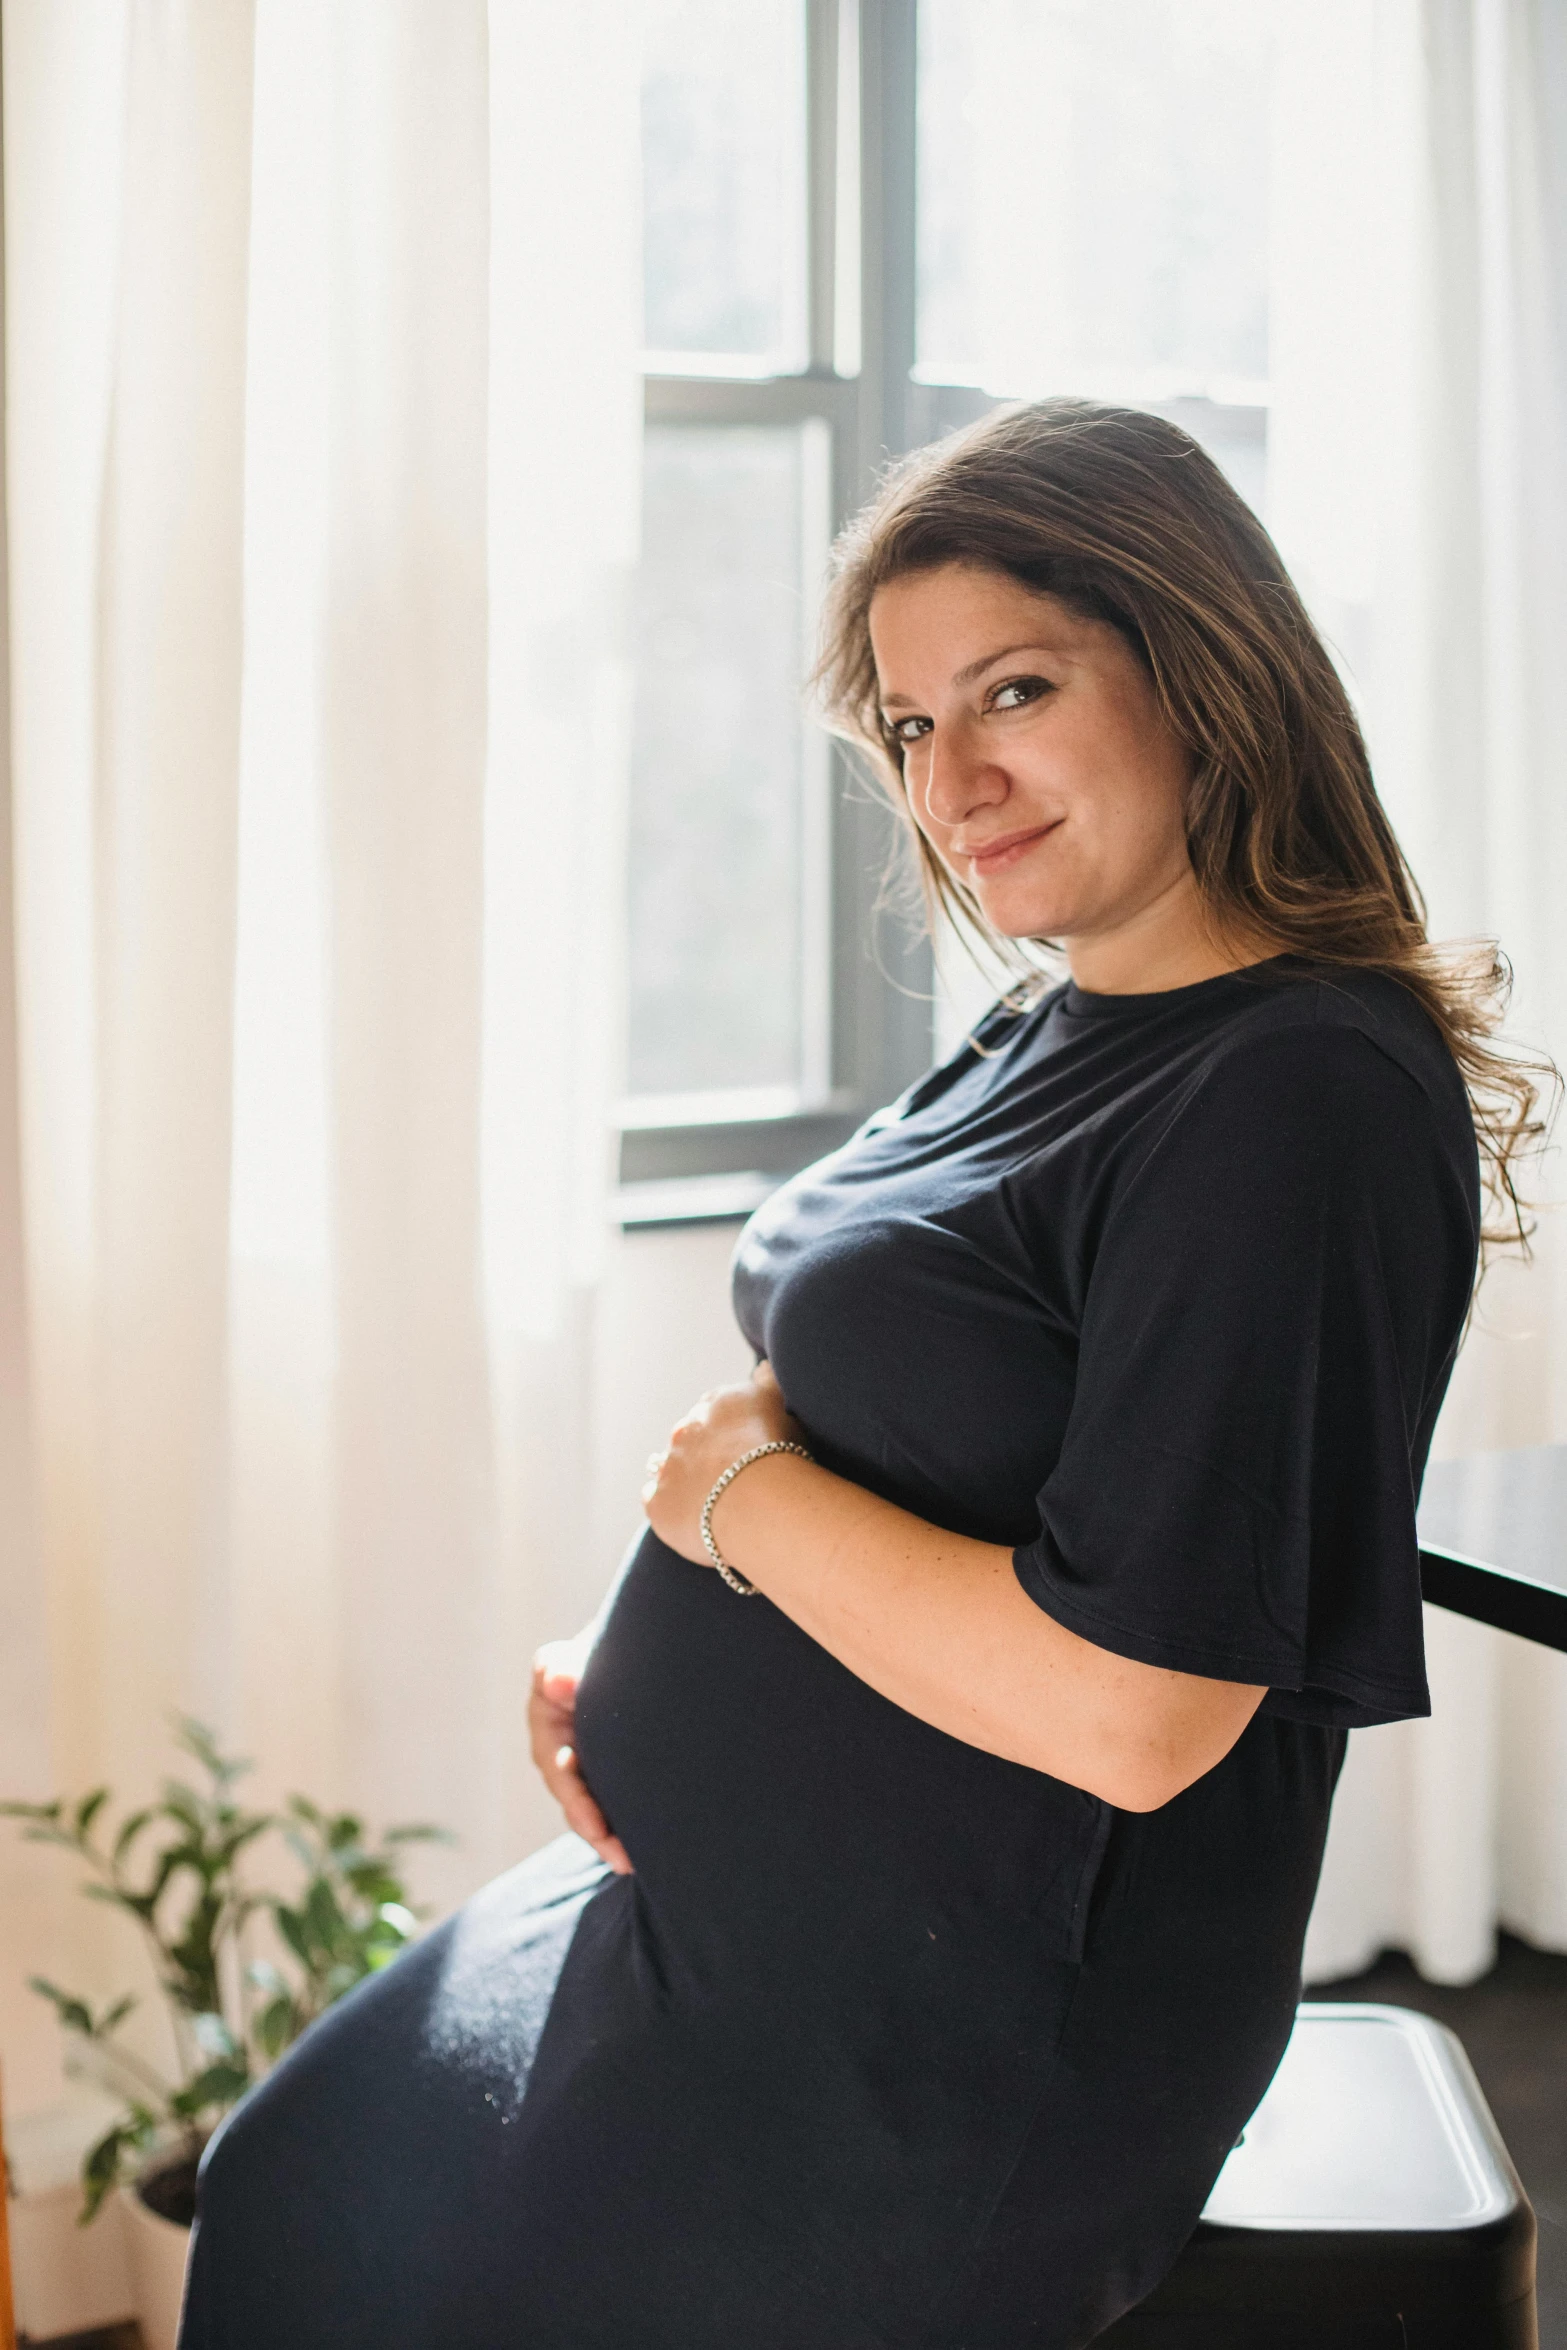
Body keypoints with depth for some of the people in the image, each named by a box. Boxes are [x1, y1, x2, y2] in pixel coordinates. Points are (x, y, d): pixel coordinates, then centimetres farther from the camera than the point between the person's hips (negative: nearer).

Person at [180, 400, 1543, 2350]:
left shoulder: (1304, 1095, -23)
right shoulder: (1048, 1035, 7)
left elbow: (1127, 1713, -28)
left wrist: (738, 1490, -15)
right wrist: (627, 1663, 0)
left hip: (946, 2071, -9)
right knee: (279, 2193, 19)